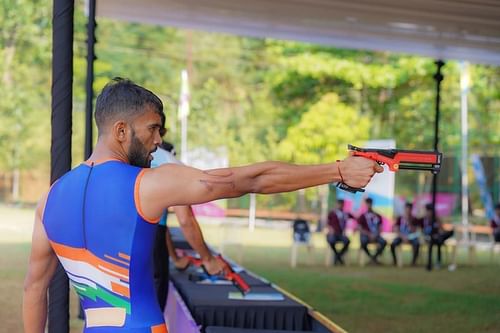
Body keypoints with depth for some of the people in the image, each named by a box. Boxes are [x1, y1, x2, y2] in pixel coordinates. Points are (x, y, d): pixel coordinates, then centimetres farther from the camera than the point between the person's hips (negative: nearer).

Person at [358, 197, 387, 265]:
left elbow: (379, 228, 9)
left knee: (384, 242, -26)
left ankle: (374, 256, -7)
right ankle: (370, 256, -10)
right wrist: (369, 235, -17)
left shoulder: (377, 216, 8)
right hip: (365, 235, -3)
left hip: (375, 235, 3)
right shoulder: (362, 216, -1)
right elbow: (361, 229, -7)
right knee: (363, 243, -36)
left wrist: (376, 235, -9)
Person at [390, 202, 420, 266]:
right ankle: (394, 260, -12)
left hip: (411, 237, 0)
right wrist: (403, 237, -17)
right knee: (392, 244, -29)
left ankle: (414, 260, -18)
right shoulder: (400, 218, 0)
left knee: (417, 243, -34)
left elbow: (414, 231, -11)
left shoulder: (414, 219, 0)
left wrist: (409, 222, -22)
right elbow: (396, 229, -5)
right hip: (401, 236, 0)